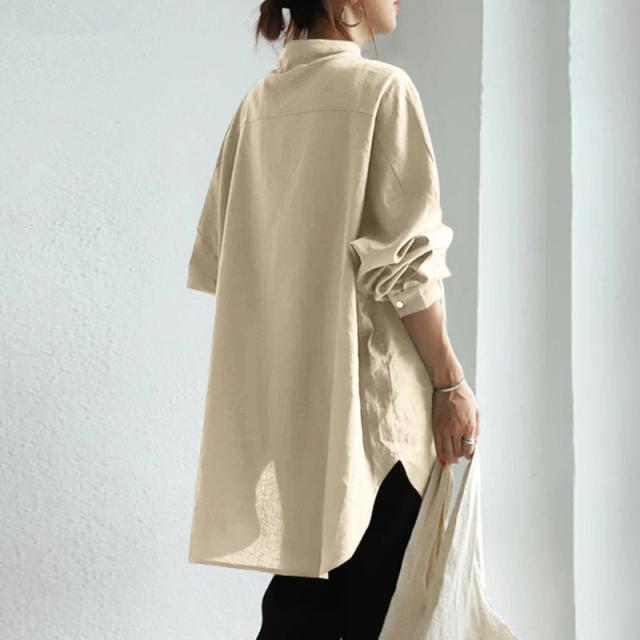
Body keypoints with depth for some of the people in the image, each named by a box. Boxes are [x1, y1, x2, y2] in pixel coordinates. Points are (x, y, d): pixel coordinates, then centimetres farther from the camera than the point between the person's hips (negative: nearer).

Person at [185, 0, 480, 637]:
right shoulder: (380, 88, -9)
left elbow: (216, 258, 12)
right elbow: (406, 261, -13)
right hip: (366, 388, -6)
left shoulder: (257, 103, 9)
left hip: (280, 389, 7)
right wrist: (451, 382, -6)